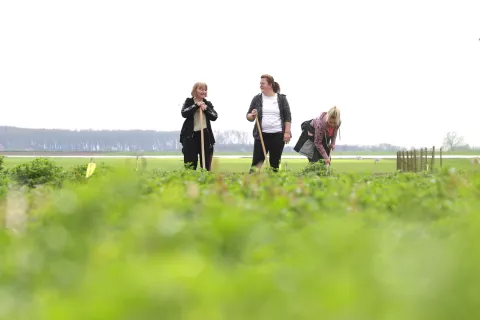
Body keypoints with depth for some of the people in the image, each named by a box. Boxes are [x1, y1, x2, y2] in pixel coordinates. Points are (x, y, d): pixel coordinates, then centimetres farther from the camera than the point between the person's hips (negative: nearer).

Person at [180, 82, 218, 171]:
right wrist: (196, 106, -17)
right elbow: (184, 113, -13)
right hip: (191, 135, -3)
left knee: (206, 163, 2)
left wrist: (206, 108, -14)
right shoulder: (189, 101, 5)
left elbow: (215, 117, 0)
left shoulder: (208, 104, 12)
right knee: (190, 164, -3)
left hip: (205, 134, 3)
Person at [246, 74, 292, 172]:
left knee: (275, 162, 3)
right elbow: (249, 116, 9)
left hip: (277, 135, 0)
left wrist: (287, 132, -5)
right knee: (257, 161, -6)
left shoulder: (281, 98, 4)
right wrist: (252, 115, -14)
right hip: (261, 135, 0)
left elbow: (288, 116, 3)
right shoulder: (257, 98, 6)